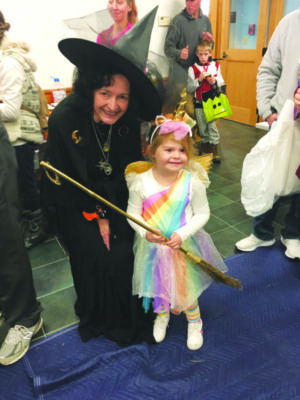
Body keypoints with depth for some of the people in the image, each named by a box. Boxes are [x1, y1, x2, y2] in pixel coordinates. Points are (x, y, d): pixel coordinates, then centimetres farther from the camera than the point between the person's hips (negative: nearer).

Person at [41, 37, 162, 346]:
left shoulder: (128, 122, -12)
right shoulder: (63, 119, -22)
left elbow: (129, 171, -3)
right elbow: (62, 182, -14)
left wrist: (108, 213, -12)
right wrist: (96, 216, -11)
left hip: (116, 200, 3)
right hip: (75, 204, -2)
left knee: (124, 254, -10)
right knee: (97, 256, -12)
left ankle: (128, 316, 19)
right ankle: (99, 318, 19)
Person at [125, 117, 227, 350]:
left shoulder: (193, 181, -17)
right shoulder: (140, 181, -15)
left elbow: (202, 214, -8)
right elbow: (133, 213, -6)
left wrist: (182, 234, -20)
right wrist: (145, 232, -23)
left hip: (184, 245, -1)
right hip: (152, 245, 2)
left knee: (186, 286, 15)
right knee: (156, 283, 21)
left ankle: (194, 322, 47)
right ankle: (162, 315, 54)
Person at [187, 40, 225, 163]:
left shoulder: (216, 66, 7)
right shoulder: (192, 68, 1)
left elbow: (222, 83, 13)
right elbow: (189, 88, -3)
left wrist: (215, 81, -7)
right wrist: (199, 80, -15)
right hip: (199, 103, 0)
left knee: (212, 126, -4)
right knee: (202, 128, 6)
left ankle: (215, 152, 4)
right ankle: (204, 151, 18)